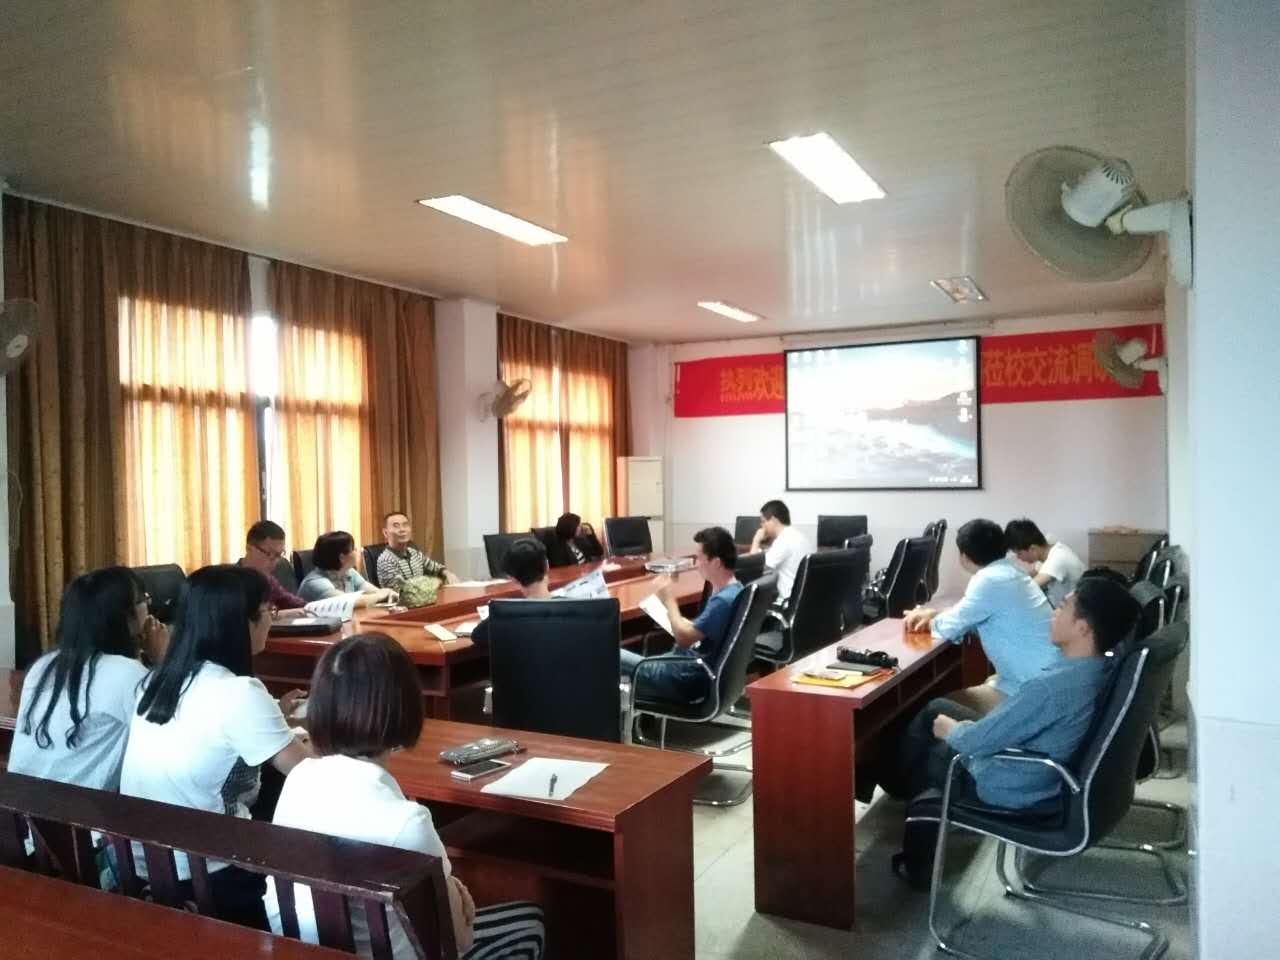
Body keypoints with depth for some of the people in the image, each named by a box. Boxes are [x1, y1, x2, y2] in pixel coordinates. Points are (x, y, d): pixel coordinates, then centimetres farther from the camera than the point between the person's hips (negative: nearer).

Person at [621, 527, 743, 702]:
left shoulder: (723, 600, -25)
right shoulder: (733, 590, 6)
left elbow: (684, 638, -22)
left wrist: (669, 600, -10)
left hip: (691, 680, -10)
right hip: (696, 667, 10)